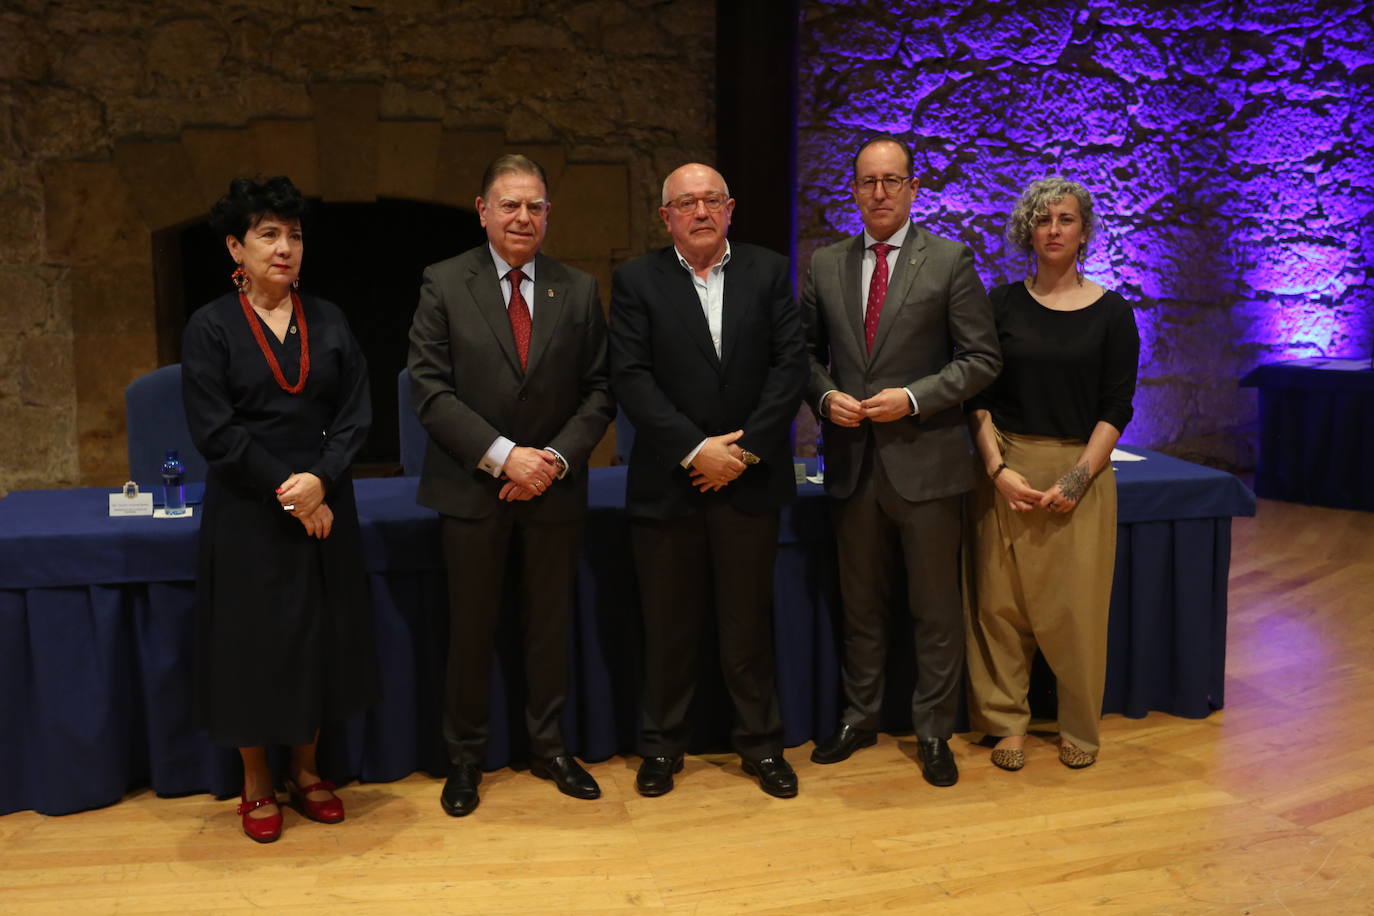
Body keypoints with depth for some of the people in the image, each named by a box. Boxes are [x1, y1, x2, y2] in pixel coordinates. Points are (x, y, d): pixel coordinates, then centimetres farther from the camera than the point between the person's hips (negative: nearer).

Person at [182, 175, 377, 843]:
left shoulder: (327, 321, 5)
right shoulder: (211, 328, -4)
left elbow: (356, 413, 1)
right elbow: (214, 431, -10)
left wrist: (321, 479, -14)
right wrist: (286, 491, -14)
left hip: (324, 506, 3)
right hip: (247, 513, -3)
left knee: (321, 634, 9)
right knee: (253, 639, 5)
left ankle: (306, 770, 27)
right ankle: (256, 785, 22)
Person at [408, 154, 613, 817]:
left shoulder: (579, 290, 5)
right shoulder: (444, 284, -2)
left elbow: (598, 390, 4)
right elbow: (430, 389, -9)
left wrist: (556, 458, -11)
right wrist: (503, 456, -16)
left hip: (554, 489, 2)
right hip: (472, 489, -2)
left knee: (550, 626, 12)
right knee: (471, 631, 7)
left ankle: (549, 748, 28)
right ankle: (464, 758, 24)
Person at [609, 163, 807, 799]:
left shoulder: (768, 272, 5)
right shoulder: (636, 281, 1)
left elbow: (790, 364, -1)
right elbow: (630, 377, -7)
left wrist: (746, 448, -10)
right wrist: (696, 450, -14)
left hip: (749, 477, 1)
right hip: (668, 480, -1)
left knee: (749, 621, 9)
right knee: (669, 624, 8)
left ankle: (760, 743, 24)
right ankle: (662, 745, 24)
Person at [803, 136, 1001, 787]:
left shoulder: (949, 261, -3)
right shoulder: (825, 266, 7)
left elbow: (982, 358, -5)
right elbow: (808, 353, 13)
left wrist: (913, 398, -15)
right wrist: (826, 396, -7)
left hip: (924, 459, -3)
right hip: (853, 461, 3)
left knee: (935, 609, 7)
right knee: (860, 604, 15)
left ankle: (933, 733, 22)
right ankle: (859, 718, 31)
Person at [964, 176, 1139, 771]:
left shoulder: (1110, 312, 2)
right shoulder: (1003, 304, 4)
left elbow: (1116, 407, -1)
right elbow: (980, 396, 1)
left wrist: (1077, 478, -12)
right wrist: (998, 469, -11)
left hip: (1080, 471, -1)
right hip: (1006, 470, 1)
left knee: (1077, 606, 2)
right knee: (1002, 601, 3)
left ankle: (1079, 727, 20)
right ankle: (1006, 722, 18)